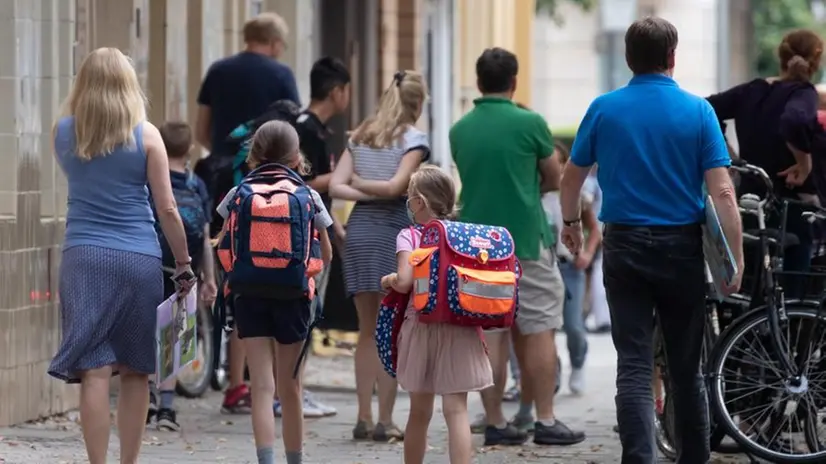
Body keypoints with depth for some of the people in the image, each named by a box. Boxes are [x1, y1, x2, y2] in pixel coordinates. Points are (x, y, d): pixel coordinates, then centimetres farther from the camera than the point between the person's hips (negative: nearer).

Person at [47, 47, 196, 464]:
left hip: (84, 257, 0)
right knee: (135, 371, 10)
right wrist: (184, 265, 8)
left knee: (95, 370, -5)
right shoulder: (145, 135, -1)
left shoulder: (64, 131, 5)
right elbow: (167, 209, 0)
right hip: (140, 259, 0)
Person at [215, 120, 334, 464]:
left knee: (262, 386, -3)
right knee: (289, 387, 12)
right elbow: (325, 255, 5)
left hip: (249, 297, 0)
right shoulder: (309, 198, -2)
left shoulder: (238, 196, -1)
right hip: (293, 297, 0)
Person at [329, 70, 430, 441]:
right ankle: (385, 421, -2)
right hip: (394, 229, -5)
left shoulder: (360, 136, 13)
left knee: (368, 331, 12)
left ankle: (364, 418, 11)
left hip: (359, 228, 5)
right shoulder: (413, 139, -4)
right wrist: (368, 185, 2)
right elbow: (396, 186, -15)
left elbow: (336, 186, 4)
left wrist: (361, 190, -6)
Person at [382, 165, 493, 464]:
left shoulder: (409, 237, -5)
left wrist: (388, 280, 5)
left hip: (422, 326, -1)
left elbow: (404, 282, -15)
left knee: (420, 412, 12)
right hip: (460, 331, 1)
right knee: (456, 409, -3)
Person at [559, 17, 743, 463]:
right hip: (683, 249, 0)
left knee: (633, 366, -4)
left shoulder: (604, 108, -1)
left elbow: (571, 177, 11)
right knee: (686, 367, 13)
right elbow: (722, 192, -11)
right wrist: (736, 258, -7)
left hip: (625, 247, 0)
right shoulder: (698, 111, -5)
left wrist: (571, 221, 30)